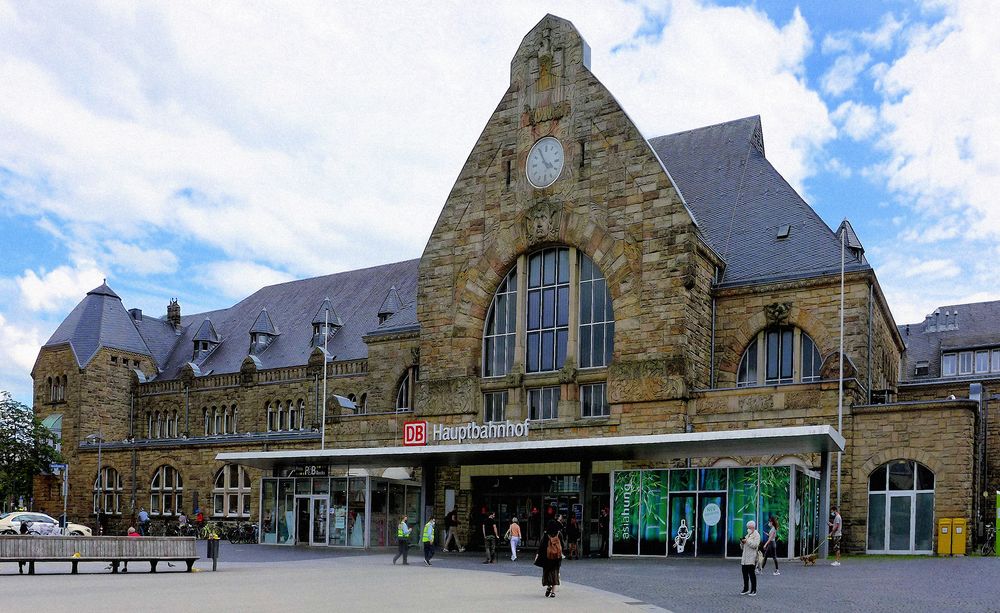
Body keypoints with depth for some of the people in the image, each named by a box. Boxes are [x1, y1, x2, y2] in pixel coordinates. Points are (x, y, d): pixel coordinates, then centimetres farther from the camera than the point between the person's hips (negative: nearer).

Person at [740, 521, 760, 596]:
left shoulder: (756, 535, -3)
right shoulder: (748, 535, 22)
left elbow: (755, 545, -17)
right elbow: (744, 546, 26)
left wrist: (747, 541, -17)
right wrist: (742, 542, 5)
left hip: (751, 558, -8)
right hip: (745, 558, 8)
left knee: (751, 573, -7)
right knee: (745, 573, 7)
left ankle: (753, 590, 0)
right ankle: (746, 589, 15)